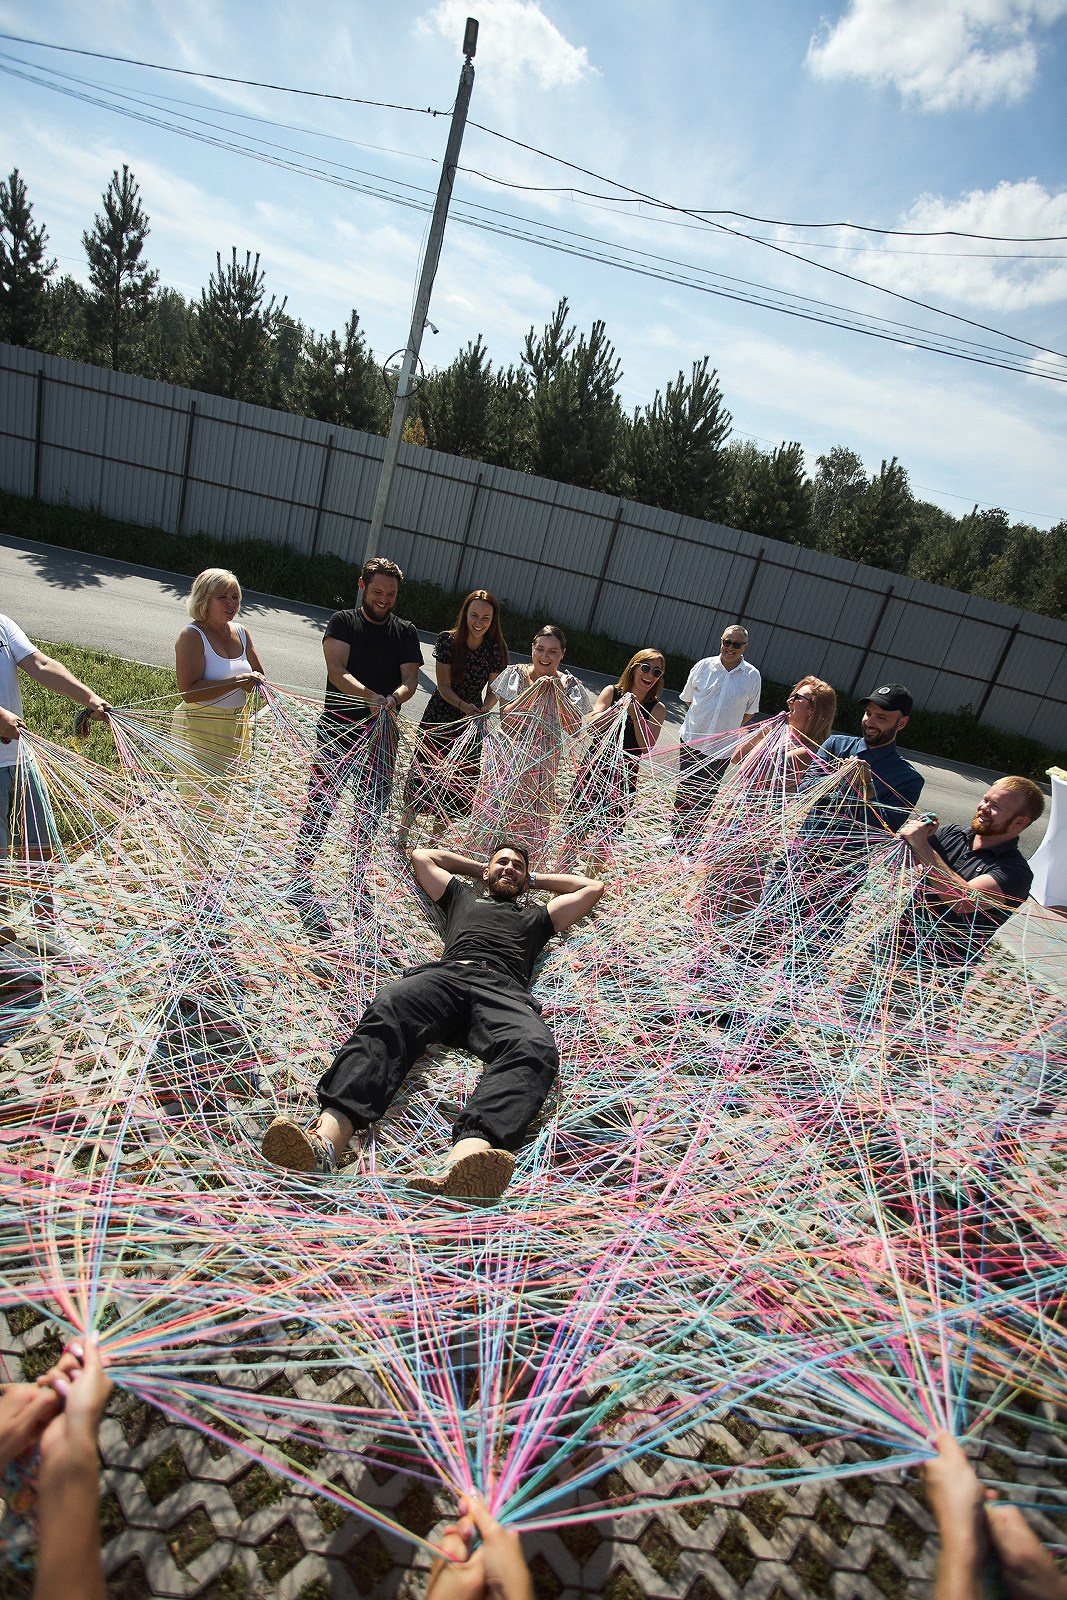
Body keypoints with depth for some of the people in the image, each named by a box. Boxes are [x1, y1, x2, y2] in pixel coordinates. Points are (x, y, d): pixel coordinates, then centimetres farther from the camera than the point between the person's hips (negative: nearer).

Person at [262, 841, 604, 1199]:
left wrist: (534, 879, 50)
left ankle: (461, 1166, -66)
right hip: (445, 973, 1)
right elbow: (421, 855, 52)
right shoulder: (462, 897, 41)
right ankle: (325, 1140, -57)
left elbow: (593, 887, 47)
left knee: (535, 1049, -39)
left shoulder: (537, 915, 40)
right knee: (386, 1010, -37)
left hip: (504, 990, -1)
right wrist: (479, 867, 54)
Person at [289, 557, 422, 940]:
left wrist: (391, 700, -21)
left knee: (371, 810, 9)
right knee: (319, 807, -5)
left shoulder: (405, 632, 11)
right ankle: (300, 882, 4)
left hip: (382, 734, 3)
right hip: (338, 729, -3)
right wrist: (373, 698, -28)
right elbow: (337, 671, -11)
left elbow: (410, 680, 2)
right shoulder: (343, 622, 2)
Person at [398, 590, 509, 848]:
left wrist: (483, 710, -23)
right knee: (423, 772, -2)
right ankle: (402, 835, 14)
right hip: (439, 717, -2)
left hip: (472, 722, 2)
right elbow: (444, 686, -12)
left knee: (458, 783, 8)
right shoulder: (448, 640, -12)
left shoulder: (496, 649, -6)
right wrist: (463, 705, -30)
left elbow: (494, 690, -3)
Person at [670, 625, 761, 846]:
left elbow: (750, 712, 7)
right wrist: (701, 720, 8)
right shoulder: (704, 666, -4)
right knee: (684, 790, 12)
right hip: (691, 740, 1)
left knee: (706, 796, 8)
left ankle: (693, 837, 23)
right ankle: (676, 833, 28)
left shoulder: (752, 676, -5)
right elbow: (687, 698, 9)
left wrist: (727, 730, 5)